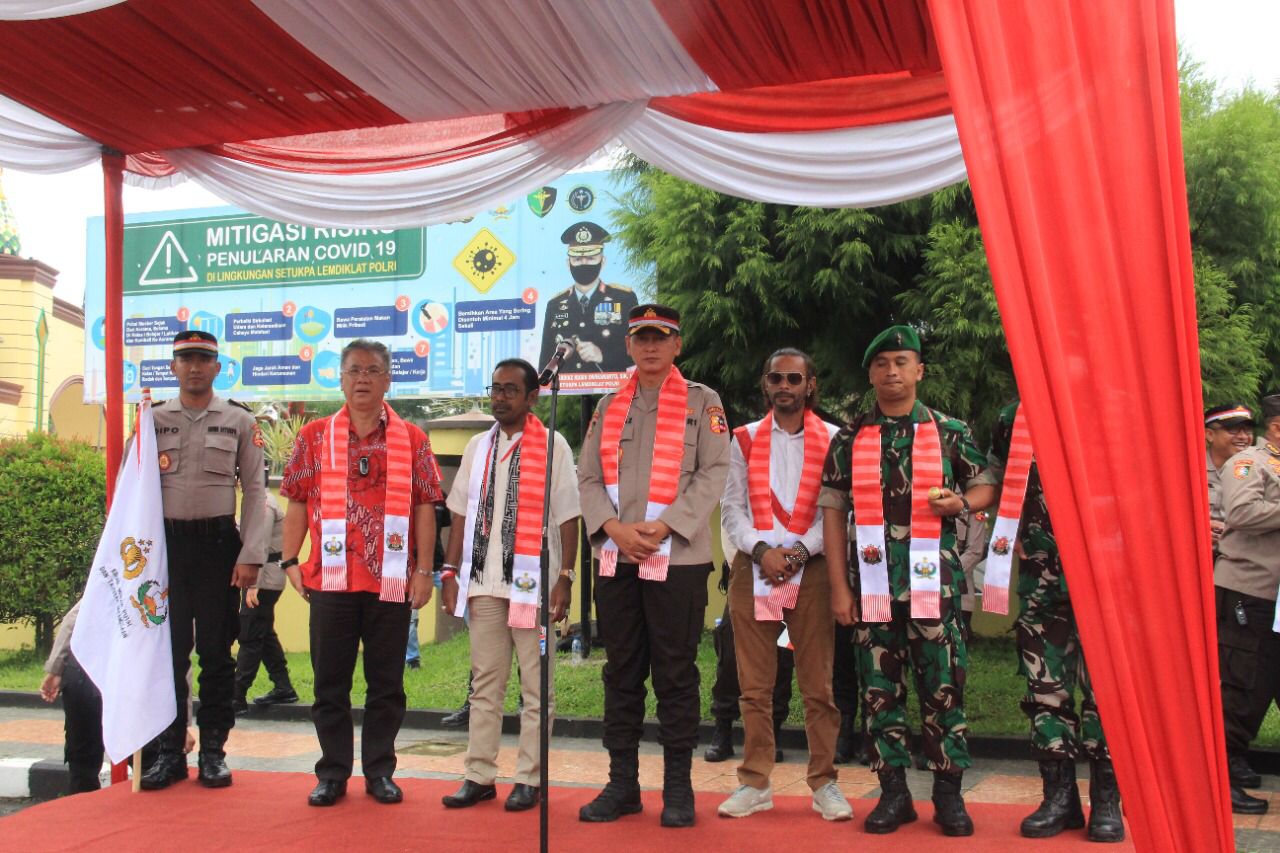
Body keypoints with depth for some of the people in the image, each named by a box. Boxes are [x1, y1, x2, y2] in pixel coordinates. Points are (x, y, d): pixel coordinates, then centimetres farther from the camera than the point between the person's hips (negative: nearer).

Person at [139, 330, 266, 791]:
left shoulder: (239, 420, 3)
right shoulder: (153, 418, 7)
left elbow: (254, 491, 2)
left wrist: (250, 557, -6)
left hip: (218, 543, -1)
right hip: (167, 543, 1)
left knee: (216, 650, 4)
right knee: (168, 648, 4)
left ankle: (213, 751, 13)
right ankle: (169, 751, 13)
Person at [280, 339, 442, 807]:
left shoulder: (412, 440, 5)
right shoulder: (315, 437, 7)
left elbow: (424, 506, 3)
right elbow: (298, 503, 7)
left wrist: (424, 570, -3)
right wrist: (291, 562, -1)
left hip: (392, 580, 0)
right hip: (331, 577, 1)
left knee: (386, 682, 6)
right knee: (330, 680, 7)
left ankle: (379, 771, 18)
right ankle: (333, 773, 18)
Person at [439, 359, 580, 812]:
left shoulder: (552, 446, -1)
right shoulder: (478, 447, 13)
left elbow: (568, 518, -3)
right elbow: (462, 515, 14)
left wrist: (564, 578, -9)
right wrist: (451, 571, 8)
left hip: (533, 583, -4)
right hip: (484, 582, 4)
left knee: (536, 686, 2)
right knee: (484, 684, 9)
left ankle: (529, 779, 11)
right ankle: (479, 776, 16)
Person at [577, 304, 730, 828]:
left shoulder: (702, 402, 4)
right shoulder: (609, 406, 15)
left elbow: (713, 474, -5)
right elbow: (588, 477, 9)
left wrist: (662, 528, -15)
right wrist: (614, 527, -9)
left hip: (678, 557, -4)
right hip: (615, 558, 4)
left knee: (676, 674, 1)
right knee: (621, 672, 8)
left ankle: (678, 786, 10)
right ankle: (622, 782, 17)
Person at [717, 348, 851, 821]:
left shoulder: (832, 440, 5)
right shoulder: (744, 440, 10)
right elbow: (731, 508, 5)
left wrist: (800, 550, -14)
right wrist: (761, 550, -11)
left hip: (811, 569, -1)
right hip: (752, 568, 2)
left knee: (817, 684, 0)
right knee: (755, 685, 4)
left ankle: (823, 783, 9)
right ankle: (755, 783, 12)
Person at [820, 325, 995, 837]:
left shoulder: (950, 431, 6)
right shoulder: (849, 440, 8)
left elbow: (986, 485, 14)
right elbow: (833, 511, 6)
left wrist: (961, 503, -10)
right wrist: (839, 587, 0)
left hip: (934, 581, -1)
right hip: (873, 584, 1)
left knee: (944, 687, 1)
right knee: (880, 689, 5)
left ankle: (949, 794, 13)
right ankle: (894, 793, 16)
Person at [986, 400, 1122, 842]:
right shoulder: (1012, 419, 10)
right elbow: (995, 484, 22)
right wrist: (1012, 534, 8)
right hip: (1040, 578, 3)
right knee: (1045, 689, 6)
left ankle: (1106, 801, 8)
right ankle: (1059, 796, 15)